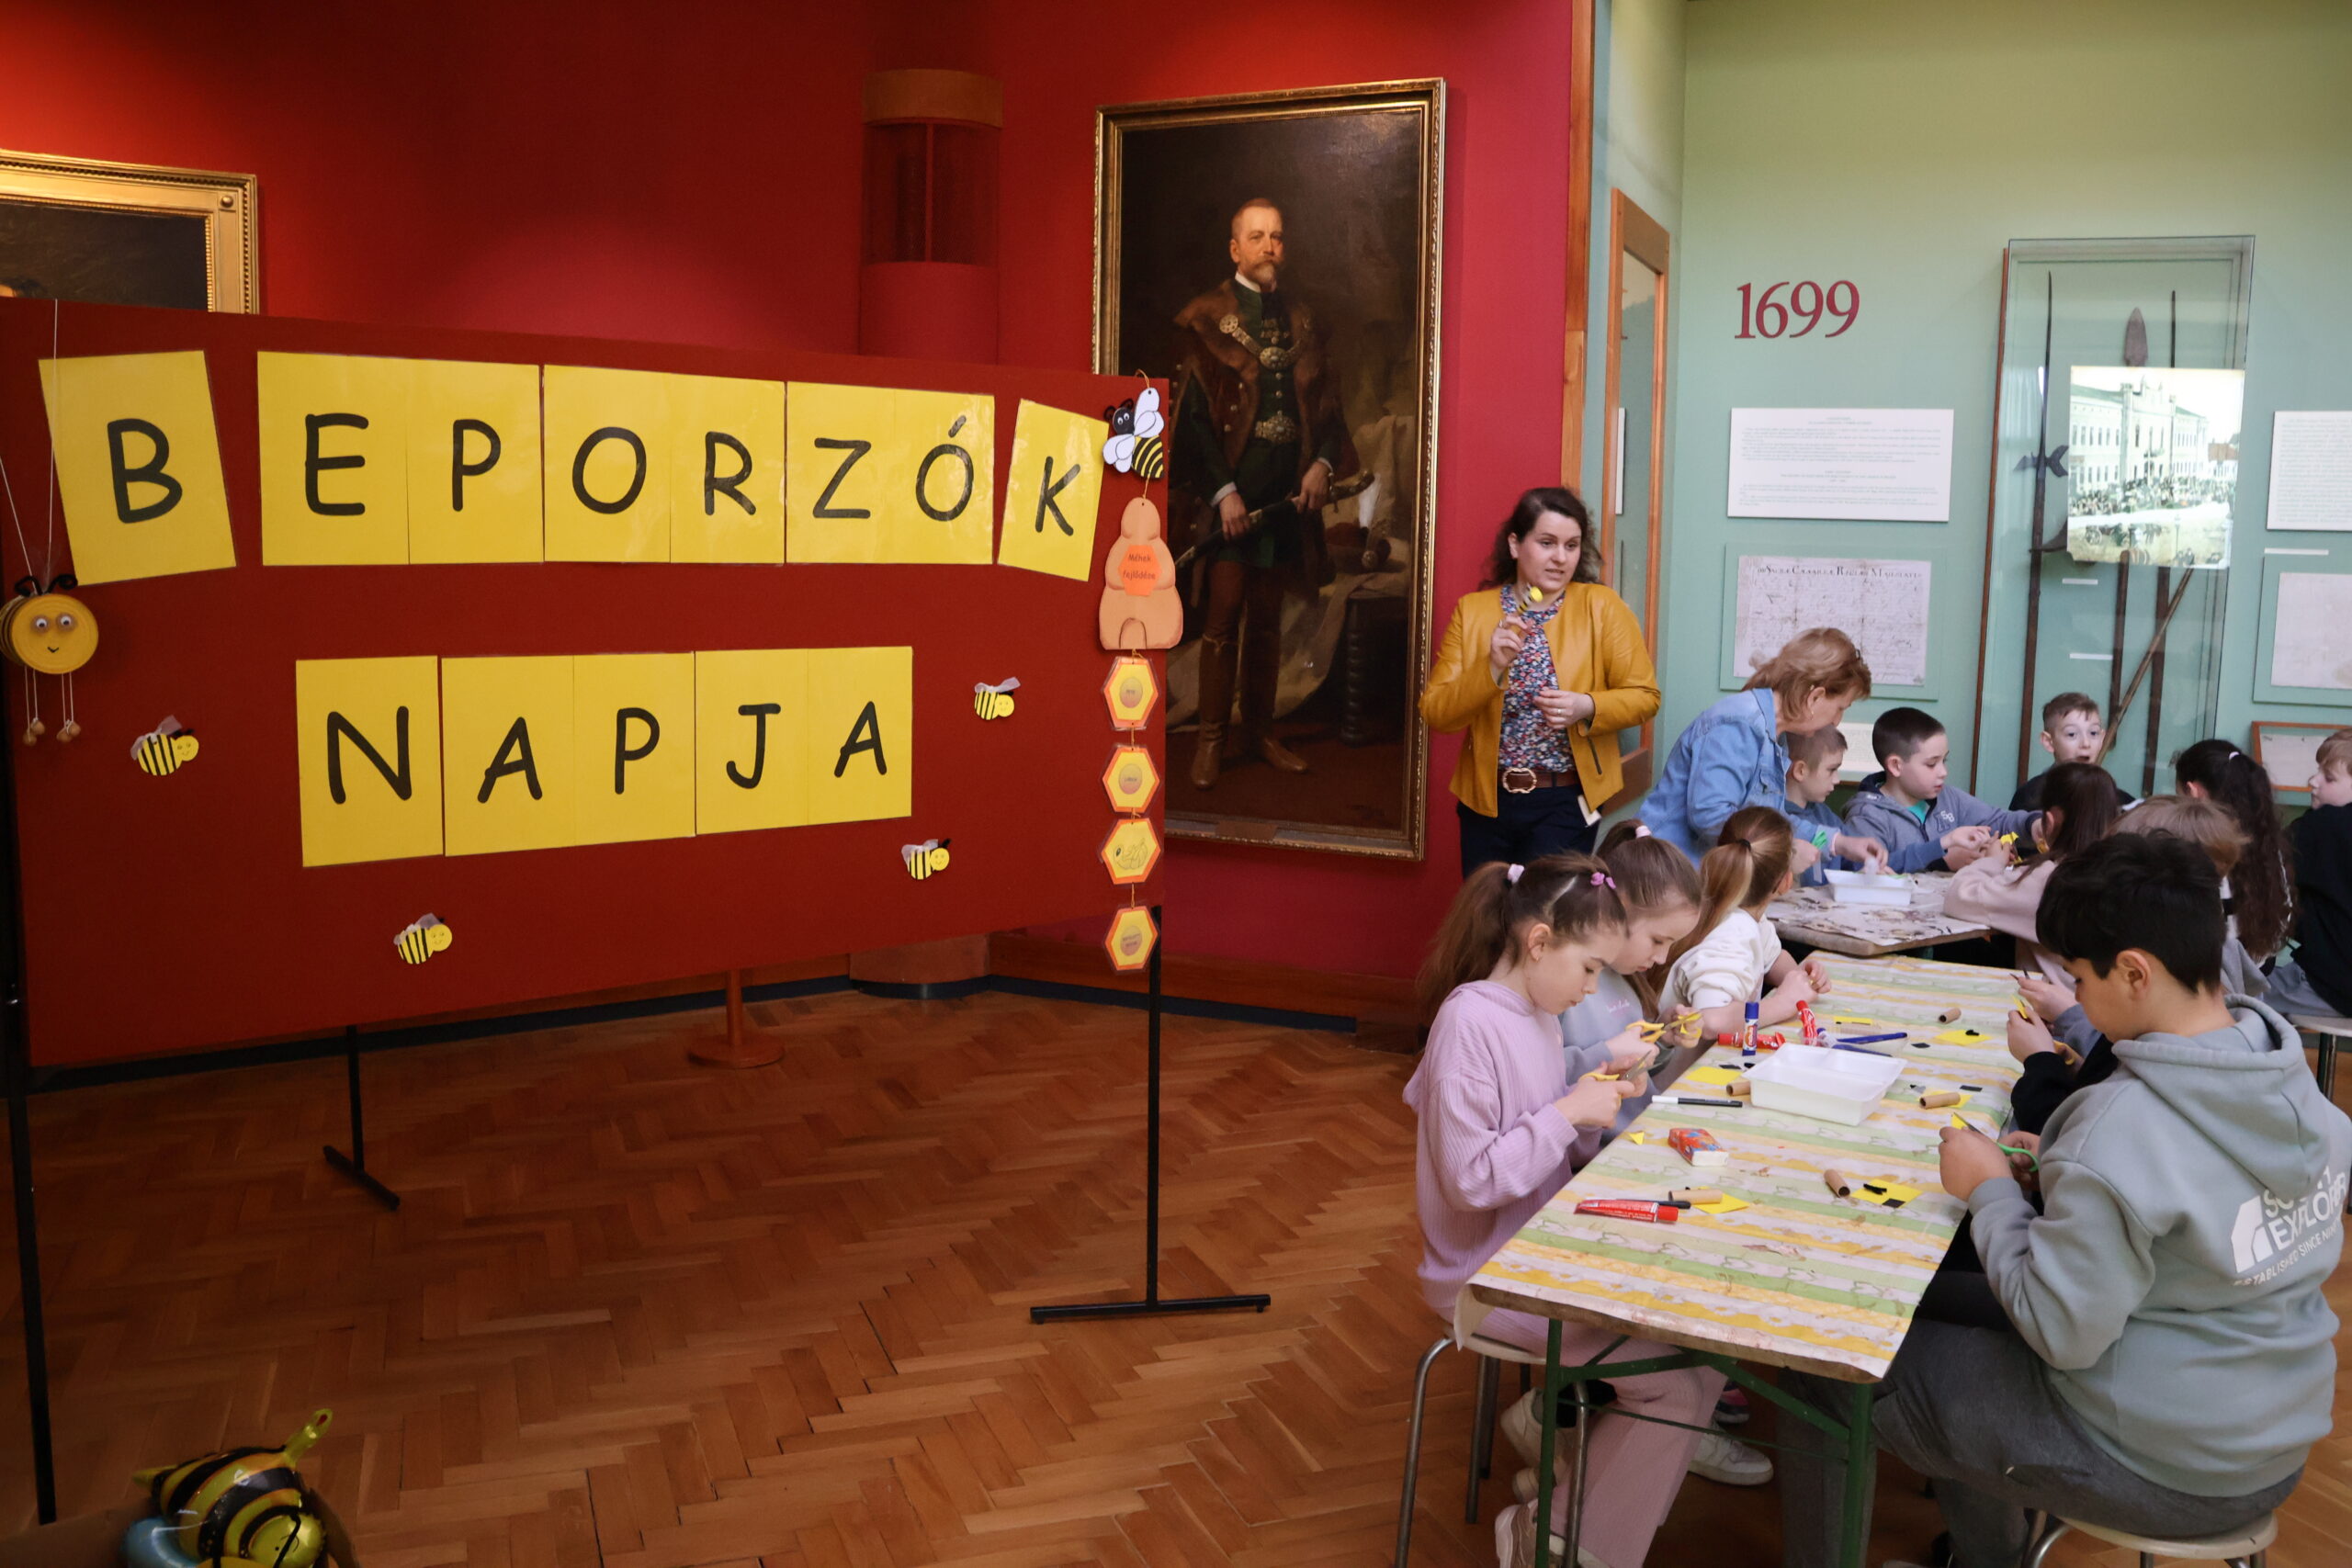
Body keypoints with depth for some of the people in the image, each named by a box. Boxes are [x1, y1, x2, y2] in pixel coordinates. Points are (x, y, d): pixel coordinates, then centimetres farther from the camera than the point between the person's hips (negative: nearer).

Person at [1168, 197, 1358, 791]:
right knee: (1224, 613, -5)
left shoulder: (1303, 322, 15)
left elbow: (1327, 405, 15)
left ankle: (1259, 730, 18)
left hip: (1289, 490, 4)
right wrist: (1222, 491, -14)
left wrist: (1323, 463, -3)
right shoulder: (1205, 319, 0)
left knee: (1267, 617, 10)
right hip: (1228, 489, -4)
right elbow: (1193, 413, -6)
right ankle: (1211, 737, 3)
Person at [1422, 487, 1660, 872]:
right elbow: (1435, 714, -6)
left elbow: (1644, 695, -1)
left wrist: (1586, 707, -19)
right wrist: (1492, 668, -21)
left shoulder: (1601, 606, -3)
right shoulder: (1472, 610, 0)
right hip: (1487, 801, 2)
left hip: (1565, 803, -2)